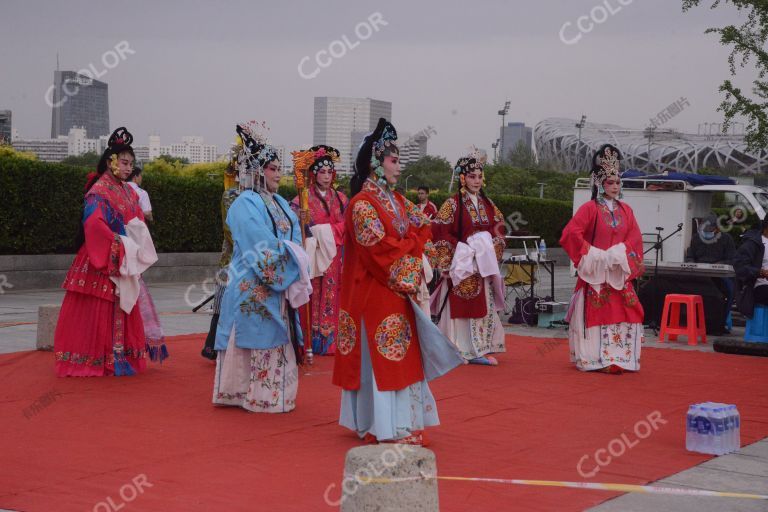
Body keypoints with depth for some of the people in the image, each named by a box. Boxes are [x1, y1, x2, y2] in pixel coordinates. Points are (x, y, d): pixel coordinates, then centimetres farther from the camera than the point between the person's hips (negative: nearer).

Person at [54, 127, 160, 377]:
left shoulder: (128, 192, 13)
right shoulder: (98, 190, -11)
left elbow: (139, 224, 17)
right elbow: (93, 223, -24)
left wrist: (137, 248, -1)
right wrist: (120, 244, -22)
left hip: (126, 262, 8)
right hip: (103, 261, -8)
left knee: (124, 312, 8)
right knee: (99, 312, -4)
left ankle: (120, 359, 14)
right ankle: (93, 362, 1)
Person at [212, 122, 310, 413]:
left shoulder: (279, 203, 16)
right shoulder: (245, 205, -12)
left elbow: (295, 238, 12)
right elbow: (261, 247, -19)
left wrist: (296, 263, -6)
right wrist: (290, 267, -12)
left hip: (278, 286, 9)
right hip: (254, 288, -9)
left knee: (278, 340, 11)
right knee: (260, 341, -5)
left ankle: (274, 394, 18)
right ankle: (259, 397, 2)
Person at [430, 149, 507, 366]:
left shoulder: (487, 204, 12)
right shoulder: (453, 203, -6)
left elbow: (499, 228, 19)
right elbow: (440, 233, -12)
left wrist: (492, 250, 4)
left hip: (484, 265, 6)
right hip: (462, 266, -6)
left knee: (484, 306, 6)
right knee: (460, 306, -6)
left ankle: (480, 349, 13)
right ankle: (457, 351, -1)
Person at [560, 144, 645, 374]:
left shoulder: (625, 210, 12)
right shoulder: (590, 208, -4)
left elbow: (635, 236, 6)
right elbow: (572, 232, -14)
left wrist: (621, 252, -11)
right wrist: (592, 253, -17)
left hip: (619, 271, 5)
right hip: (595, 271, -5)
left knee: (623, 312, 2)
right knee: (597, 313, -7)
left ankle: (618, 357, 10)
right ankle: (597, 358, -3)